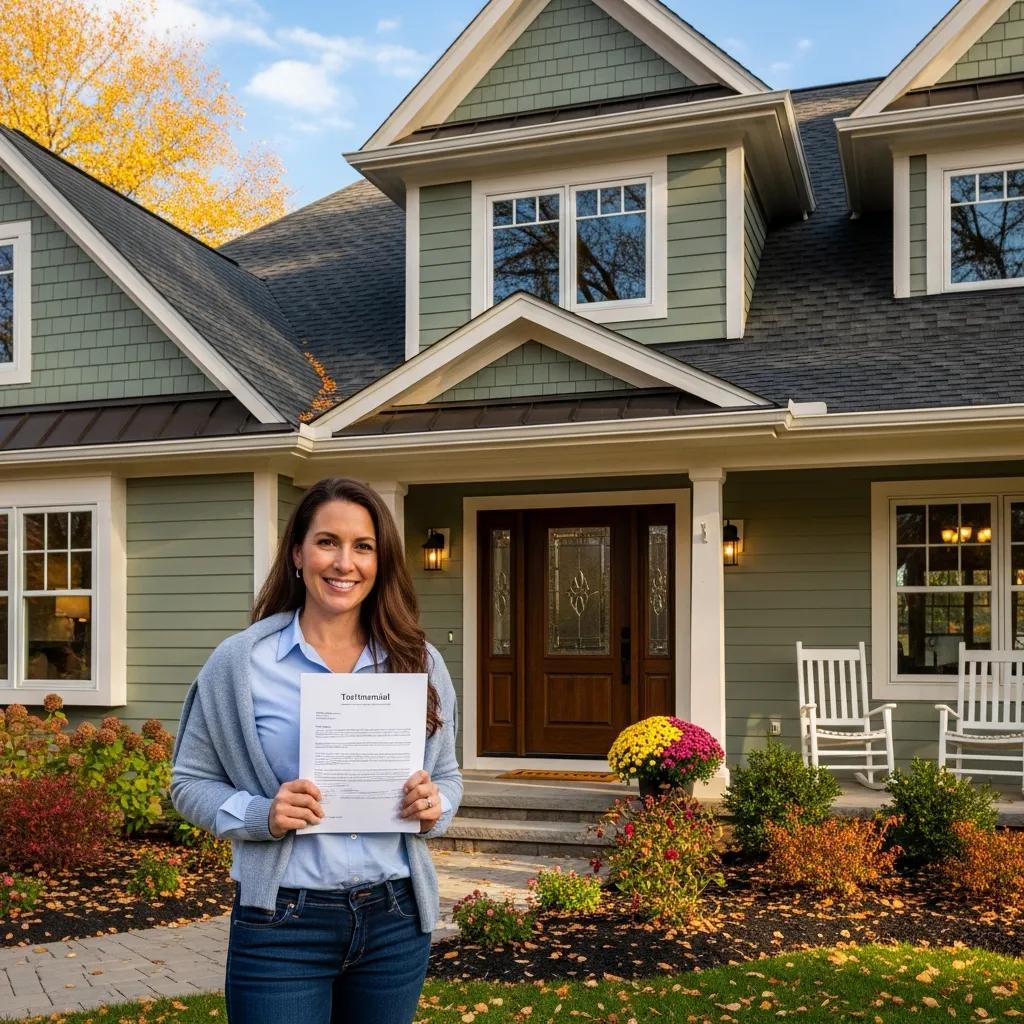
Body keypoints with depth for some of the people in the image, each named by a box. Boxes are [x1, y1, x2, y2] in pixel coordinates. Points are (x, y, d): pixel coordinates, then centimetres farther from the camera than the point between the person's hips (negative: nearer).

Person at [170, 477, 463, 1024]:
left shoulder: (418, 662, 2)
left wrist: (435, 806, -9)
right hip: (282, 924, -3)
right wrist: (260, 815, -18)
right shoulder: (241, 660, -6)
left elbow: (447, 774, 12)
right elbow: (190, 781, 0)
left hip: (397, 920, 3)